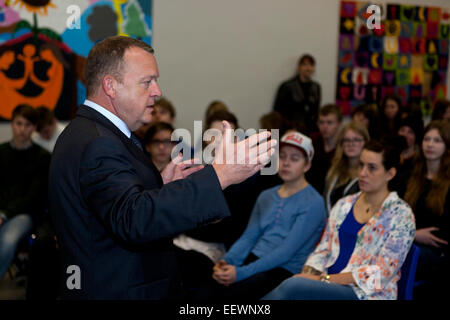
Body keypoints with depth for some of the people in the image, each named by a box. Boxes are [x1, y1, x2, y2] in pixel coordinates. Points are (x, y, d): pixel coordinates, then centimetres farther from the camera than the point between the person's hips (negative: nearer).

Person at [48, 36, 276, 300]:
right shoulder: (99, 144, -23)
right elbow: (132, 220, -39)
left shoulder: (83, 134, 10)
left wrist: (160, 184, 3)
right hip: (119, 292, -10)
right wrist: (220, 175, -42)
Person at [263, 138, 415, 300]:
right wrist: (306, 275, -7)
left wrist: (325, 279, -17)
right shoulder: (344, 205, 17)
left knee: (293, 286, -32)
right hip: (328, 286, 5)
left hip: (366, 293, -4)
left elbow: (381, 273, -10)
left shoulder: (401, 214, -2)